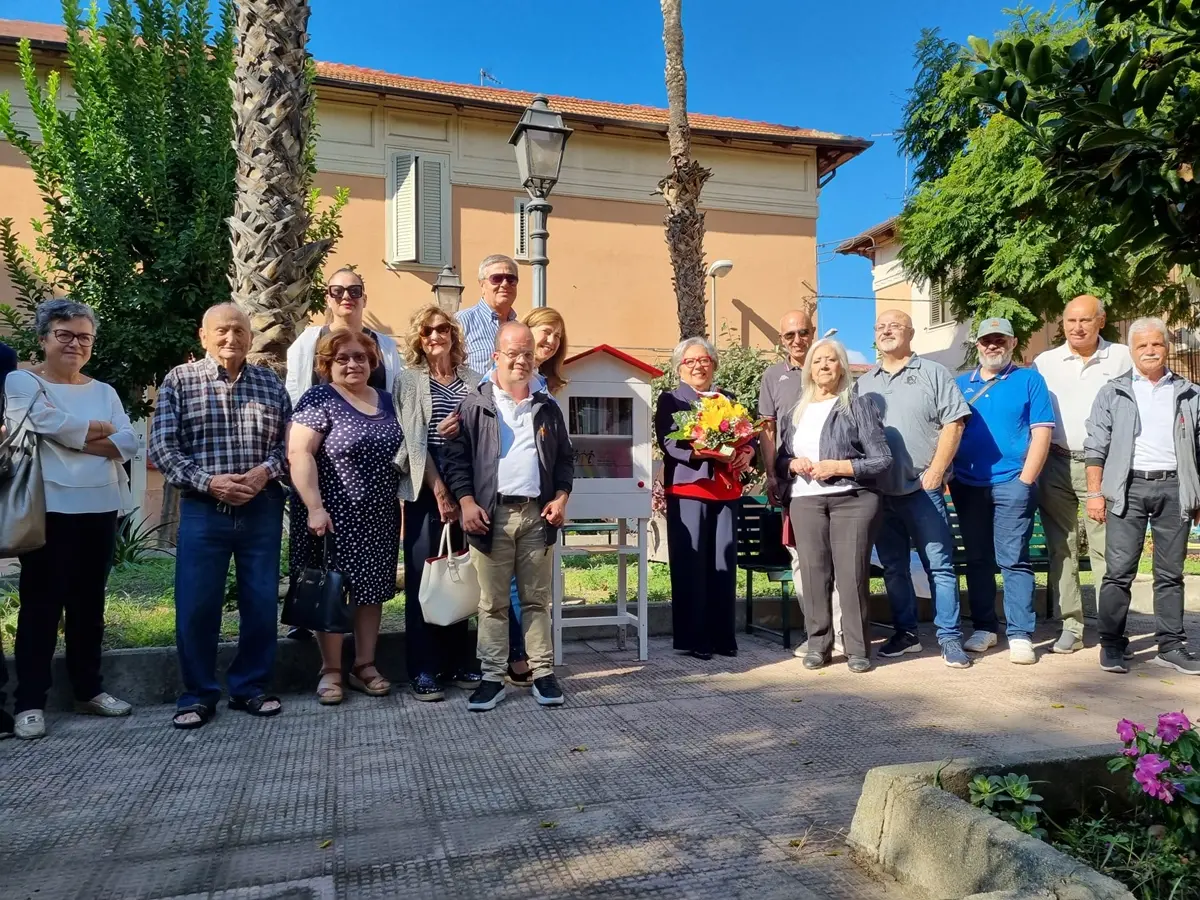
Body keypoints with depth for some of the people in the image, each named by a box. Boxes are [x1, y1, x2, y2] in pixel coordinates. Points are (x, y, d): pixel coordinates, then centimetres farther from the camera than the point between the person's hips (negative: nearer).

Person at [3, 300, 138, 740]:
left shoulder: (103, 391, 14)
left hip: (99, 510, 5)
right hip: (49, 510, -5)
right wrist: (100, 430, -5)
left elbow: (129, 443, 0)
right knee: (42, 604, -1)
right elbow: (48, 423, -18)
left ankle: (88, 689, 22)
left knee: (89, 603, 12)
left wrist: (73, 439, -11)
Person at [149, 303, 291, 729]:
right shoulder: (179, 380, 2)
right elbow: (162, 447, -4)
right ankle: (198, 695, 18)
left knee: (261, 604, 7)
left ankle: (251, 687, 23)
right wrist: (208, 481, -15)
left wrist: (266, 470, -13)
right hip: (203, 510, -1)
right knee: (196, 607, 2)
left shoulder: (270, 382, 8)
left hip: (263, 510, 2)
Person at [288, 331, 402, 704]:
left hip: (379, 518, 5)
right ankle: (331, 671, 15)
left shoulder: (387, 401, 12)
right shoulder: (318, 400, -6)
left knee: (372, 589, 10)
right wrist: (314, 507, -21)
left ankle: (365, 666, 21)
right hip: (334, 516, -5)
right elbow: (298, 454, -14)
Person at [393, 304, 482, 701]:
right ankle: (423, 669, 8)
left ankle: (458, 661, 19)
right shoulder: (408, 379, 3)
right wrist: (440, 492, -10)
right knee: (423, 578, 0)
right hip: (425, 491, -3)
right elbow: (413, 440, -5)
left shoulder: (474, 381, 11)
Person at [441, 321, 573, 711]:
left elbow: (565, 458, 16)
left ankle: (542, 673, 16)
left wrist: (560, 498, 3)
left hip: (538, 513, 3)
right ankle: (492, 677, 13)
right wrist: (467, 502, -10)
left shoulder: (547, 408, 13)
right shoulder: (475, 405, 2)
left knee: (537, 599, 8)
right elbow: (456, 457, 0)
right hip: (491, 513, -2)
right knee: (493, 602, 5)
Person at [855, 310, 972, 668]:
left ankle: (949, 638, 7)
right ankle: (905, 633, 22)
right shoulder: (863, 383, 15)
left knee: (939, 564, -1)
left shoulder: (933, 373, 3)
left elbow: (953, 423, -4)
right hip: (878, 491, 4)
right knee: (893, 567, 11)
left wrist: (936, 471, -12)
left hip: (922, 489, -4)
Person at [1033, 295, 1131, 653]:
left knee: (1104, 548, -3)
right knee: (1062, 548, 5)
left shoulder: (1122, 358, 5)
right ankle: (1071, 626, 13)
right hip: (1055, 465, 2)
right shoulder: (1044, 362, 9)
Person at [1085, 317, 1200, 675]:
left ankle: (1171, 646, 16)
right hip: (1128, 488, -2)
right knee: (1118, 571, -3)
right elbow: (1096, 447, 3)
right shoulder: (1112, 393, 7)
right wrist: (1095, 493, -4)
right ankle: (1112, 645, 4)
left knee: (1170, 573, 8)